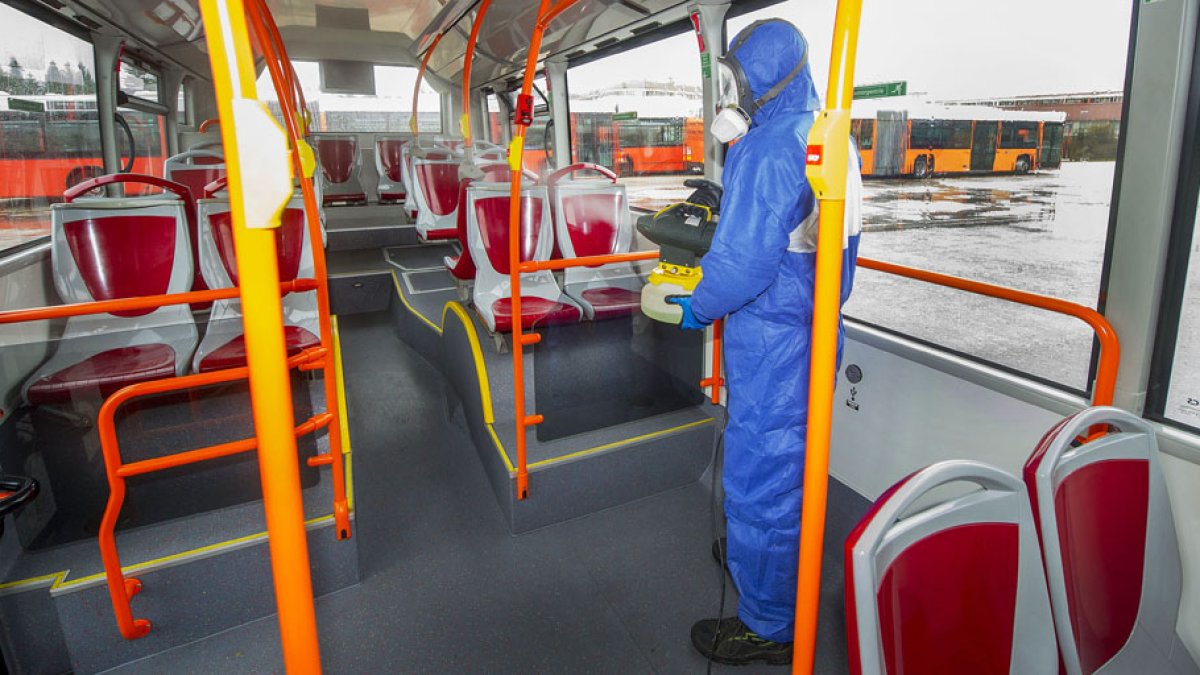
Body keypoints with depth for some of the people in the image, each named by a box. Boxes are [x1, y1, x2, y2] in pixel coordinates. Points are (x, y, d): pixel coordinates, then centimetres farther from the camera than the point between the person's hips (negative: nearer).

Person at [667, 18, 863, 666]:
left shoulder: (767, 150, -21)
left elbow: (744, 261, -24)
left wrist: (696, 307, -8)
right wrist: (727, 203, 19)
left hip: (772, 339, -10)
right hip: (819, 328, 10)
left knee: (761, 469, 2)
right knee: (791, 457, 24)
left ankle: (768, 625, 19)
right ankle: (762, 550, 47)